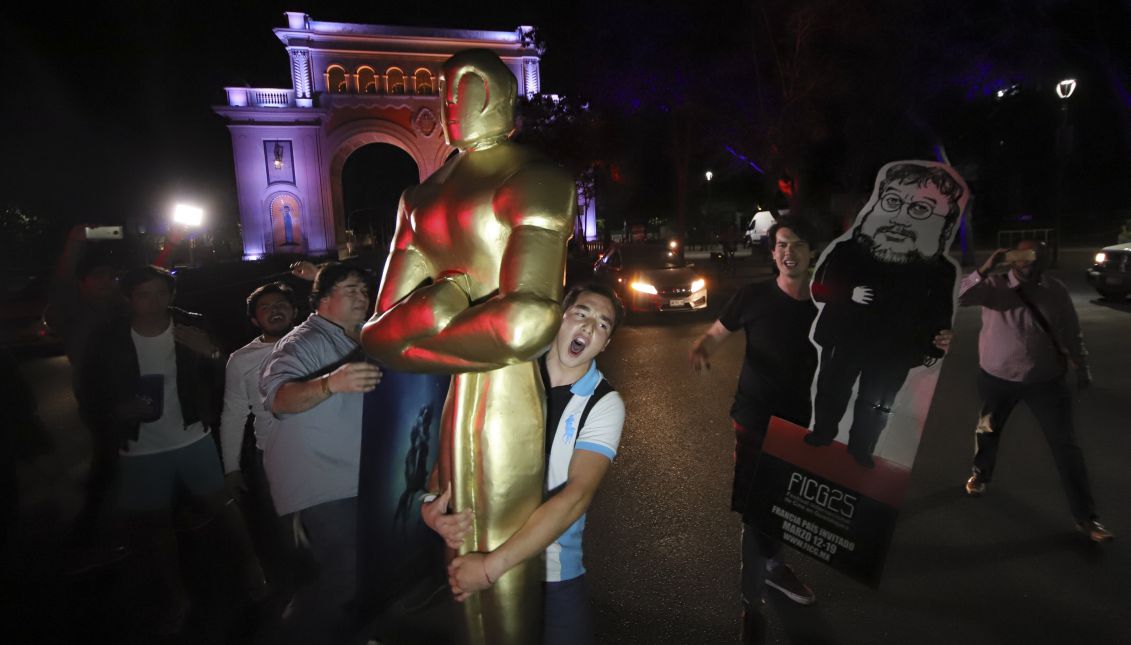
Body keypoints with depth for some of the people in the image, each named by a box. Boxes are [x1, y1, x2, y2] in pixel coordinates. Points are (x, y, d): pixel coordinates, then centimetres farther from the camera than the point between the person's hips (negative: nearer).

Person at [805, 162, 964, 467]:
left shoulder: (940, 271, -9)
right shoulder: (847, 250, -12)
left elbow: (938, 315, -2)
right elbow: (819, 287, -7)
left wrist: (940, 337, -22)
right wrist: (849, 294, -24)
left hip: (893, 352, 1)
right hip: (844, 339, -1)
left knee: (877, 405, 17)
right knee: (831, 391, 16)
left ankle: (861, 447, 38)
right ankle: (823, 431, 39)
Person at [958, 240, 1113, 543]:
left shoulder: (1056, 290, -3)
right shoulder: (994, 285, -10)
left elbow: (1072, 332, 8)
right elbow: (960, 296, -27)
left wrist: (1082, 368, 10)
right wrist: (985, 269, -34)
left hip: (1046, 381, 1)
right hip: (998, 378, -1)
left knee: (1065, 445, 2)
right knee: (987, 431, 17)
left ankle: (1085, 517, 13)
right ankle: (981, 474, 45)